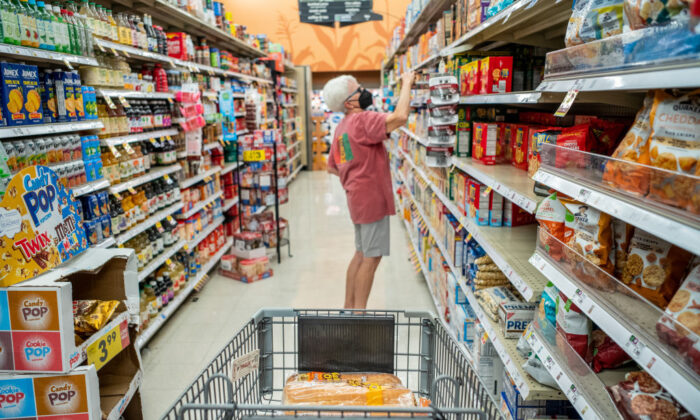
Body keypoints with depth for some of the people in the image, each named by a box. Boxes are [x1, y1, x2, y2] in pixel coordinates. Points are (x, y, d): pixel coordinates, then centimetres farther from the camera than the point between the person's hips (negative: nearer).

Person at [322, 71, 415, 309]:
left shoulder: (342, 127, 15)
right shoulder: (362, 120, -15)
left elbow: (331, 166, 22)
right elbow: (400, 117, -29)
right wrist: (406, 84, -15)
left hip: (358, 198, 10)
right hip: (372, 198, -10)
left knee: (361, 254, 18)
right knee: (372, 257, -2)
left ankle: (349, 307, 27)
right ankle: (359, 311, 5)